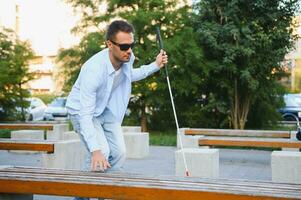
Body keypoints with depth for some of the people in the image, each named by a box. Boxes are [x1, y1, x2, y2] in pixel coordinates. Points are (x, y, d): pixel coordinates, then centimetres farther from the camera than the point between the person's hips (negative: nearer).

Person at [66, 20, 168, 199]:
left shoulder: (127, 58, -17)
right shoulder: (94, 70, -38)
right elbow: (85, 114, -39)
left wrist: (155, 66, 1)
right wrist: (95, 150, -46)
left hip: (107, 110, 7)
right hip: (83, 110, -6)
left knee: (119, 153, 1)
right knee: (102, 152, -22)